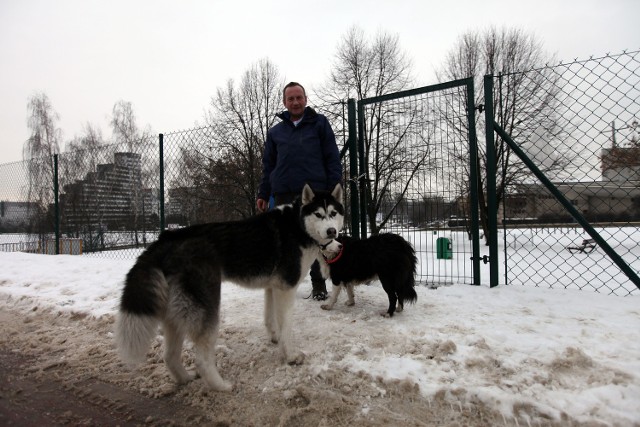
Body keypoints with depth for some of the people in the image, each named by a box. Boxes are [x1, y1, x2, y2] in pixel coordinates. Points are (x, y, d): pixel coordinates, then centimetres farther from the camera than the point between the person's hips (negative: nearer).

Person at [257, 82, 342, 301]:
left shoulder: (319, 123, 8)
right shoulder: (275, 132, 16)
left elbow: (333, 158, 2)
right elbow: (268, 165, 17)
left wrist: (334, 188, -7)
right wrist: (263, 194, 9)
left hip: (314, 191, -2)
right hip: (284, 194, 3)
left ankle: (318, 285, 17)